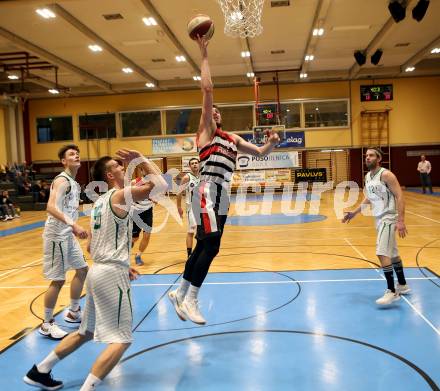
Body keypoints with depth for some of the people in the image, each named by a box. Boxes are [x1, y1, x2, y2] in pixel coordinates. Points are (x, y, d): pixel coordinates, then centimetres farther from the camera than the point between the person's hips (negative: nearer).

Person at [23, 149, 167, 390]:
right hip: (112, 274, -9)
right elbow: (160, 185, -19)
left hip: (98, 271, 9)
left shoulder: (99, 202, 16)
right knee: (121, 340, -4)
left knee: (85, 332, 24)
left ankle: (40, 371, 33)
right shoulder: (120, 196, -10)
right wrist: (141, 159, -7)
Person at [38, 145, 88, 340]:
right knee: (58, 280, -4)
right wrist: (73, 224, -42)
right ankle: (47, 324, 11)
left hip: (68, 235, 10)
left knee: (82, 269, 16)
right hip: (56, 235, -10)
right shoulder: (62, 180, -16)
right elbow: (51, 207, -31)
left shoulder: (74, 182, 13)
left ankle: (73, 313, 31)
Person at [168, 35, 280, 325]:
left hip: (223, 194, 7)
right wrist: (204, 55, 0)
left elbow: (260, 152, 25)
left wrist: (272, 143, 3)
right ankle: (191, 300, -12)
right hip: (208, 191, -7)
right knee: (211, 245, -18)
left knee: (204, 246, 10)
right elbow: (207, 88, -3)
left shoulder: (232, 138, 24)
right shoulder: (206, 131, 6)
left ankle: (180, 293, 22)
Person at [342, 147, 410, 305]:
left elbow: (399, 196, -19)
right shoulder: (367, 176, 9)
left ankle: (392, 292, -9)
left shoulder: (385, 175, -16)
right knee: (392, 253, 19)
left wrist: (401, 221, -26)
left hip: (388, 218, -9)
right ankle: (402, 285, 33)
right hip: (379, 218, 9)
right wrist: (354, 212, 17)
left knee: (382, 253, -16)